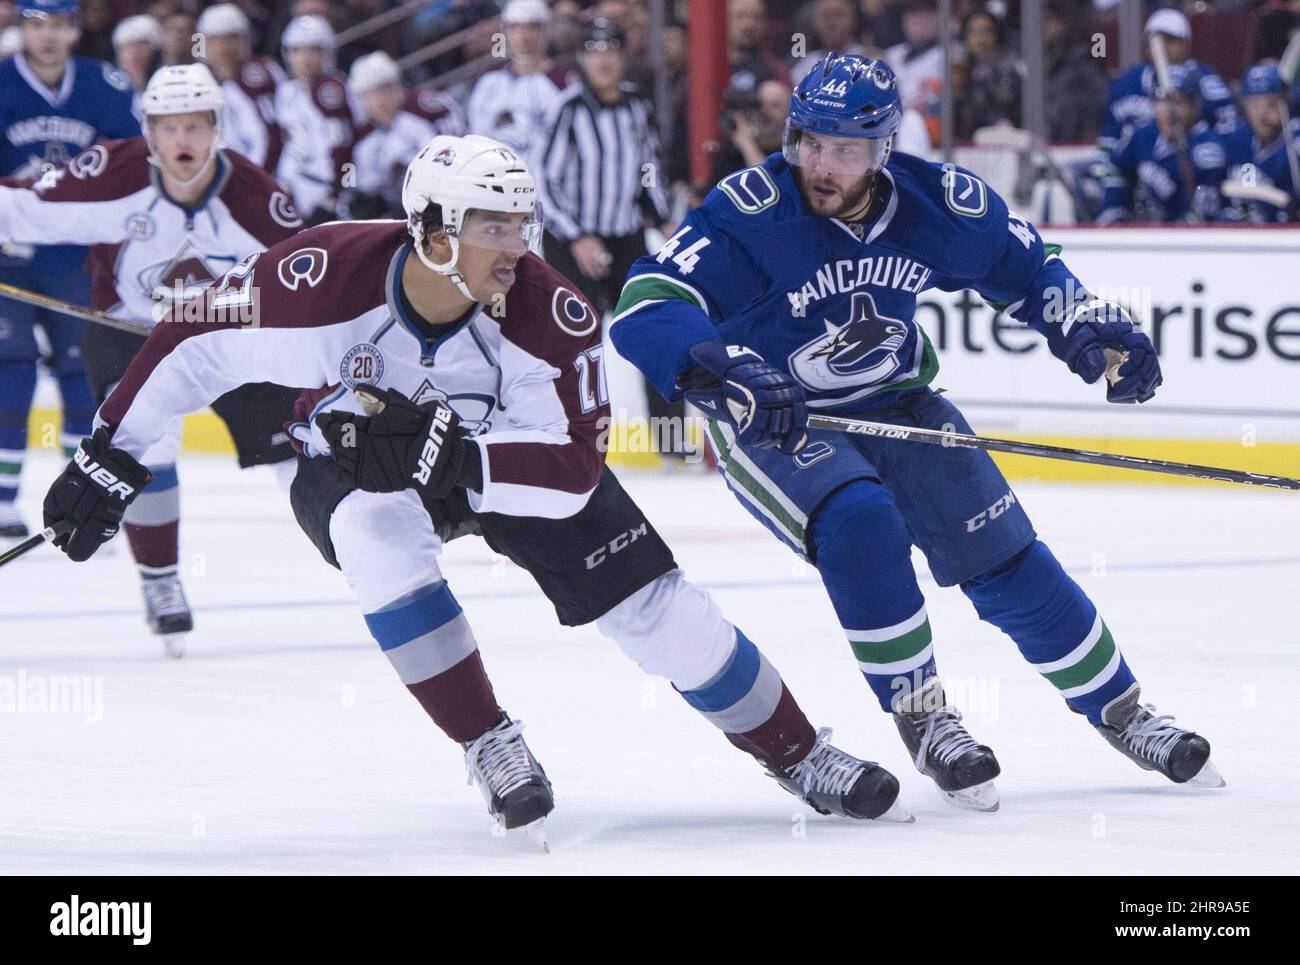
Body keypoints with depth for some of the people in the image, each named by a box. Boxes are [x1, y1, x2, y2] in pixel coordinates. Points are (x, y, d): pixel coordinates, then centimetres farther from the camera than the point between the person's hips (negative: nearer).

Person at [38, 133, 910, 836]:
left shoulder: (550, 315, -30)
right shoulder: (328, 279, -33)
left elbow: (573, 470, -33)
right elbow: (190, 347, -21)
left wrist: (441, 452, -46)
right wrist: (110, 462, -16)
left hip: (505, 448, 1)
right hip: (350, 462, -1)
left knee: (651, 603, -9)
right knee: (378, 533, -35)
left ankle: (799, 756, 11)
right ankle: (493, 749, -21)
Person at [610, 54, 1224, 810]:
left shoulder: (936, 203, -14)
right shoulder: (751, 213, -27)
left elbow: (1024, 265, 6)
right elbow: (645, 309, -36)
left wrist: (1091, 328, -10)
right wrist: (727, 375, -51)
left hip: (892, 403, 4)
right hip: (770, 424, -4)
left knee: (1004, 557, 2)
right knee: (860, 524, -31)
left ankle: (1121, 711, 21)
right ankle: (921, 719, -16)